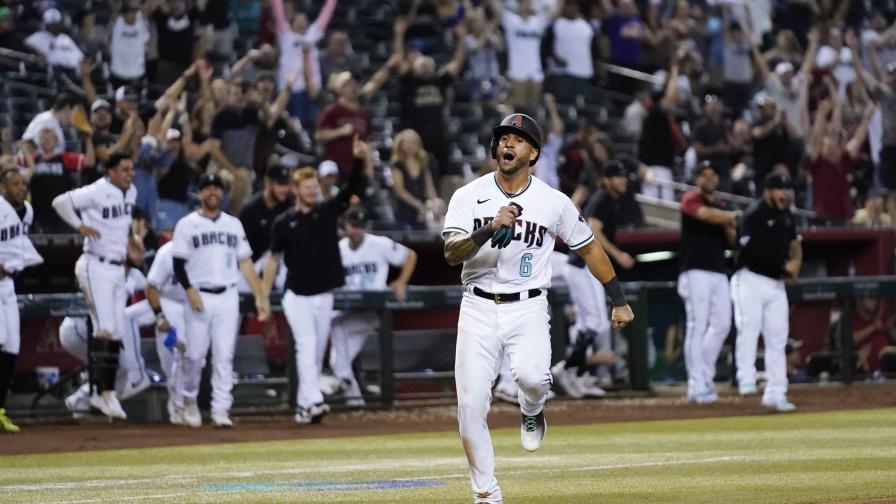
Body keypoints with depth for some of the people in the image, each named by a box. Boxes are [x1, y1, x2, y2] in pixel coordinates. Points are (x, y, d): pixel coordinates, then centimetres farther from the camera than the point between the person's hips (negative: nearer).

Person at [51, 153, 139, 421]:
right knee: (105, 330, -15)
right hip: (96, 266, -8)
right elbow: (61, 202, -15)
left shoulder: (131, 192, 9)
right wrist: (80, 226, -17)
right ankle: (107, 392, -14)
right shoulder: (96, 192, -15)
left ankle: (99, 393, 14)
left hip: (118, 268, 8)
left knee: (117, 333, 7)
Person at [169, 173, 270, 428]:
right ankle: (185, 402, 16)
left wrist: (259, 296, 5)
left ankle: (221, 409, -2)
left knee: (225, 355, -3)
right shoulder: (187, 225, 3)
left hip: (228, 297, 3)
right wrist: (189, 290, -16)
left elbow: (245, 262, 12)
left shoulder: (233, 224, 13)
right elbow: (178, 264, -1)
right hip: (200, 297, -2)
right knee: (195, 354, -3)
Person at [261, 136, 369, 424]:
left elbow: (357, 187, -7)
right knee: (307, 346, -16)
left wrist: (362, 159, -25)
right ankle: (314, 401, -26)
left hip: (324, 296, 4)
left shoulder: (328, 210, 3)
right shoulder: (284, 222, -2)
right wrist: (264, 296, 0)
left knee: (317, 353, 8)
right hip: (297, 297, -4)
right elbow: (274, 259, 4)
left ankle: (303, 406, 17)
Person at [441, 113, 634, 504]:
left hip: (528, 309, -1)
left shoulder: (554, 203, 0)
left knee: (531, 376, -29)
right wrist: (490, 229, -31)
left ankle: (531, 413, 10)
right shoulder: (469, 196, -1)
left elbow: (589, 249, 12)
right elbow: (451, 253, -14)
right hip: (479, 309, 1)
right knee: (470, 405, -7)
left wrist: (619, 301, 12)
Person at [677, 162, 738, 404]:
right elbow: (706, 214, -22)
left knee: (722, 325, 5)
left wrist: (728, 226, -1)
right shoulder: (691, 200, -1)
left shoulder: (722, 206, 20)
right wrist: (735, 216, -8)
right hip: (696, 272, -7)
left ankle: (705, 377, 16)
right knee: (697, 325, -11)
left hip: (719, 273, 7)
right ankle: (697, 385, -13)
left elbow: (731, 241, 20)